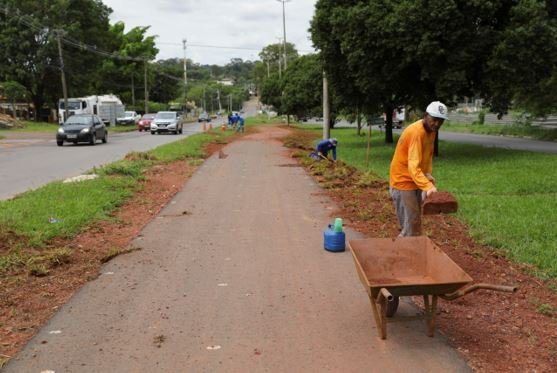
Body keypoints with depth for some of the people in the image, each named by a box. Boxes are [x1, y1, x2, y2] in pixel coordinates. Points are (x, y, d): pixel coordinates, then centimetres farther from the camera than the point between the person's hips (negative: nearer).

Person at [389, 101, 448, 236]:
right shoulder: (416, 132, -27)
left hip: (415, 182, 9)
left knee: (415, 223, 15)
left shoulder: (431, 130, 2)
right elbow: (413, 166, -37)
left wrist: (428, 173, -2)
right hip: (403, 182, -9)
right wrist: (428, 187, -49)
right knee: (411, 226, -9)